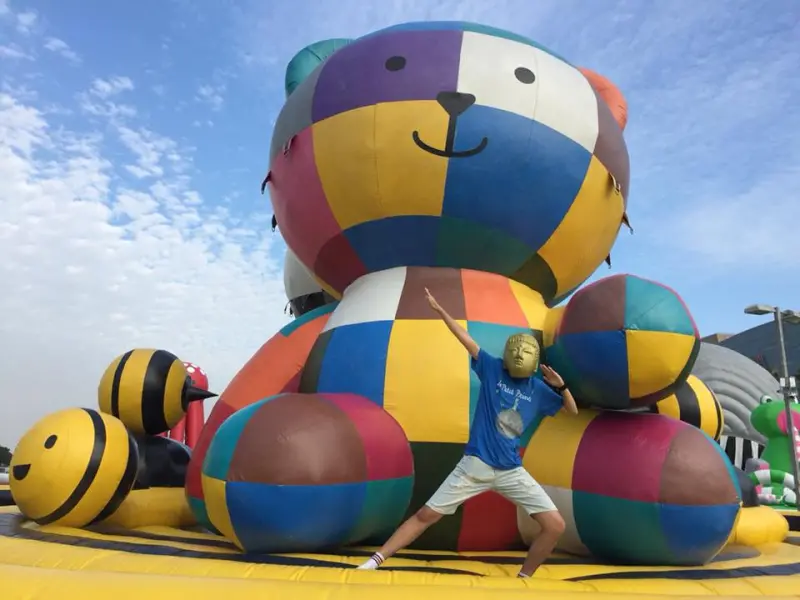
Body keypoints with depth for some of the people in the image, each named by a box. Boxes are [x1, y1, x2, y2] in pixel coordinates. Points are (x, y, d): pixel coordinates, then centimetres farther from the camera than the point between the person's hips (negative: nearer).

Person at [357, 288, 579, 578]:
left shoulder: (538, 389, 4)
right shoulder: (492, 368, -1)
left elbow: (573, 411, 11)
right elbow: (466, 339, -4)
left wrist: (561, 386, -9)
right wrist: (439, 309, -6)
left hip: (511, 471, 3)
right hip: (475, 464, -2)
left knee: (555, 526, -6)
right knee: (426, 514, -3)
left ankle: (523, 578, 16)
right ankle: (375, 561, 8)